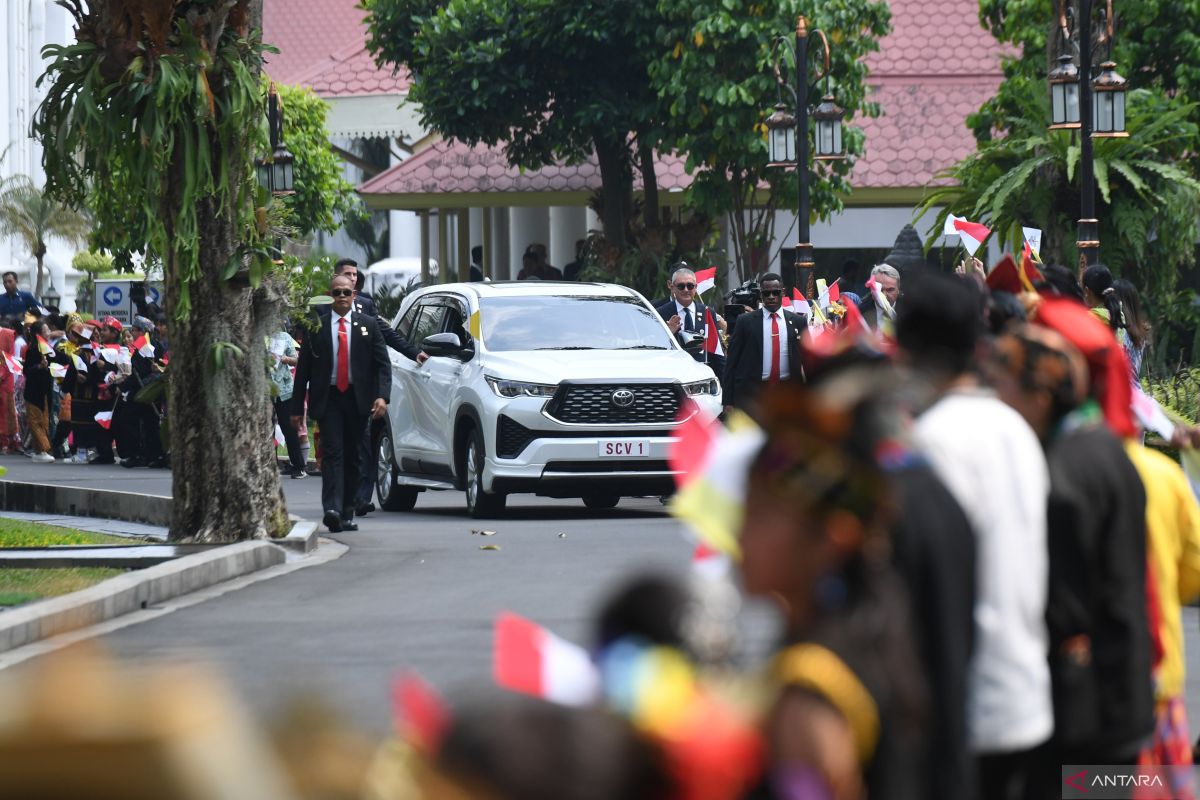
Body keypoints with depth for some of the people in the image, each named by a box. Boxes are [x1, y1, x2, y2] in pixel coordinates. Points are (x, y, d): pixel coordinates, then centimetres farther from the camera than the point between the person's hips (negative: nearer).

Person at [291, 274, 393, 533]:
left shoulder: (368, 325, 7)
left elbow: (383, 363, 3)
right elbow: (303, 368, 5)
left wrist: (382, 396, -13)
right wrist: (297, 407, 2)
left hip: (357, 399, 2)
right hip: (327, 398, -2)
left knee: (352, 456, 7)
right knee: (332, 452, -14)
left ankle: (347, 514, 15)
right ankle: (332, 510, -25)